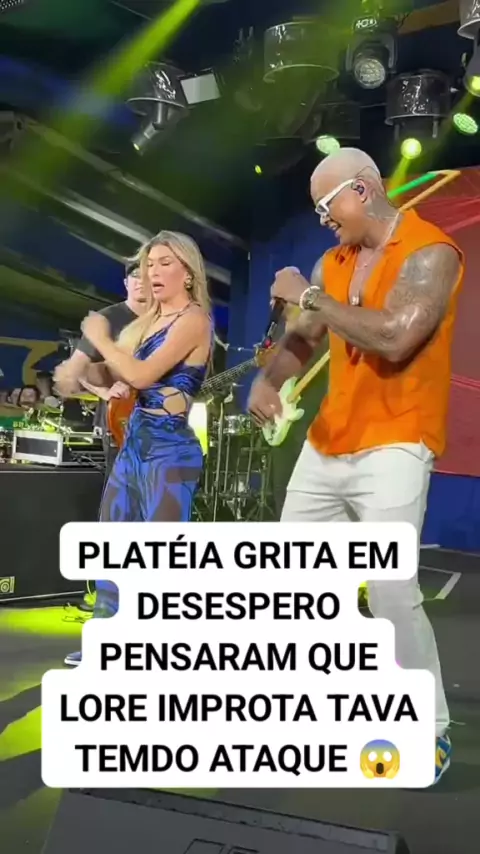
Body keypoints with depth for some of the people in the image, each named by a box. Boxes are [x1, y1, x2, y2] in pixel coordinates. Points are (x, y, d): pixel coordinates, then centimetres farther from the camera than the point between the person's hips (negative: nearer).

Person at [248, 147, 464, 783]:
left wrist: (310, 296, -17)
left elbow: (394, 337, -26)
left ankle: (431, 732, 4)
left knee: (392, 592, -13)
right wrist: (268, 380, -4)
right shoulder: (334, 260, 11)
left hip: (393, 446, -7)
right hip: (328, 442, 8)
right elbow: (304, 337, 16)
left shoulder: (430, 252, -11)